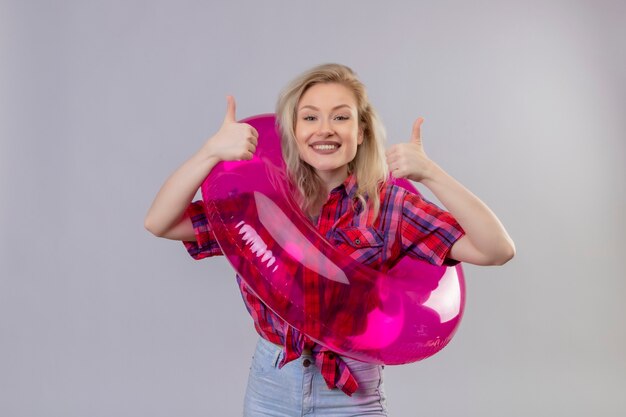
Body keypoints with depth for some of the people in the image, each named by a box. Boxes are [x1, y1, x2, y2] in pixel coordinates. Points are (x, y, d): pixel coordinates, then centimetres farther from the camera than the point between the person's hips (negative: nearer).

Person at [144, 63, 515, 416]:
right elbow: (159, 223, -11)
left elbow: (497, 250, -16)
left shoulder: (388, 205, -9)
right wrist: (212, 151, -22)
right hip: (270, 385, 2)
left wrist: (430, 173, -25)